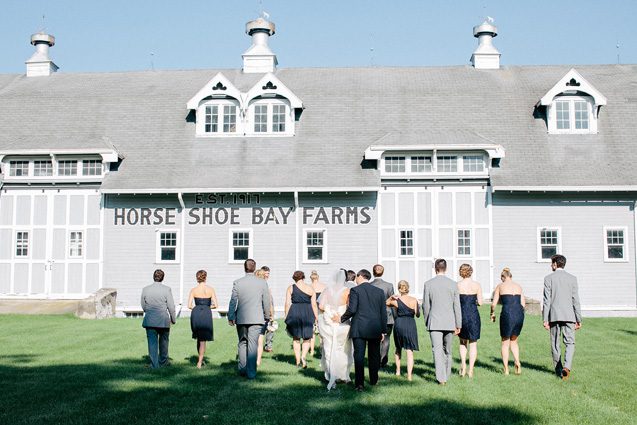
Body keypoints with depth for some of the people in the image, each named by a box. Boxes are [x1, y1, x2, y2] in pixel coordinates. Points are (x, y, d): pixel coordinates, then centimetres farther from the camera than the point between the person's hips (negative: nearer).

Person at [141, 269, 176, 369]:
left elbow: (143, 306, 10)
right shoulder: (166, 289, -8)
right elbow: (171, 306, -5)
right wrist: (173, 319, 8)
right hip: (163, 319, -1)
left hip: (149, 320, 1)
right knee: (163, 341, 17)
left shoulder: (145, 289, 1)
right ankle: (163, 362, 30)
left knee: (152, 342, 4)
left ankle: (154, 364, -1)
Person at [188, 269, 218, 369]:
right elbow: (215, 305, -4)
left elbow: (189, 305, -4)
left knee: (198, 338, 20)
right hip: (206, 315, -2)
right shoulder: (210, 290, -1)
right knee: (203, 340, 4)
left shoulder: (193, 290, 1)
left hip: (195, 313, 2)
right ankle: (199, 362, -3)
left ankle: (200, 359, 29)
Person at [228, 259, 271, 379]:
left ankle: (242, 369, 19)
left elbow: (233, 301, 0)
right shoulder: (262, 283, -3)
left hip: (241, 318, 1)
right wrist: (267, 316, 15)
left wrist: (230, 317, 8)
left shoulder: (237, 283, -2)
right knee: (253, 344, 0)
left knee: (242, 343, 16)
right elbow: (266, 301, 2)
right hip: (256, 318, -1)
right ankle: (251, 372, -2)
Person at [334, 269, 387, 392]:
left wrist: (341, 318, 2)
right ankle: (374, 380, 27)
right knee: (374, 355, 16)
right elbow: (383, 312, 8)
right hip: (375, 329, 4)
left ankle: (360, 383, -6)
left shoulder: (355, 290, -6)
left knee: (359, 356, -1)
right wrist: (383, 330, 13)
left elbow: (352, 309, -14)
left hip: (359, 329, -4)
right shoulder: (379, 291, 7)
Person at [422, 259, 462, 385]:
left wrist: (427, 322, 15)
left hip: (434, 322, -2)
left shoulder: (428, 284, -3)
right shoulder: (453, 284, -1)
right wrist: (458, 325, 7)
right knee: (447, 350, 16)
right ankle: (446, 375, 27)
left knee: (437, 350, -3)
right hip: (449, 322, 2)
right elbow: (457, 306, 1)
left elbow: (426, 305, 2)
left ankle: (441, 378, -13)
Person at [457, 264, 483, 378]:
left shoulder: (457, 285, -4)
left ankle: (463, 364, 4)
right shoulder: (477, 285, -2)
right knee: (473, 343, 10)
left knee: (463, 342, 20)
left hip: (461, 314, 0)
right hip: (473, 315, 0)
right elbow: (480, 302, -1)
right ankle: (470, 370, 7)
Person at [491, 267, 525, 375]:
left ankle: (506, 369, 12)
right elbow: (523, 304, 12)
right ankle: (517, 362, -1)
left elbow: (494, 304, 2)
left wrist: (492, 313, 20)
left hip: (507, 314, -3)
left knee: (505, 343, 11)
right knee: (514, 341, 21)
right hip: (519, 314, 3)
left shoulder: (500, 286, 5)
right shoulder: (518, 286, 14)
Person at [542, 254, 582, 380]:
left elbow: (547, 300, -4)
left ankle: (559, 370, 16)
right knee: (570, 343, 2)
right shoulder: (572, 278, 5)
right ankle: (567, 366, -20)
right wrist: (578, 319, 8)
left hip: (554, 316, 0)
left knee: (555, 344, 10)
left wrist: (545, 319, -3)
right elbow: (575, 300, 3)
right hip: (568, 316, 1)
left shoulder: (548, 278, 0)